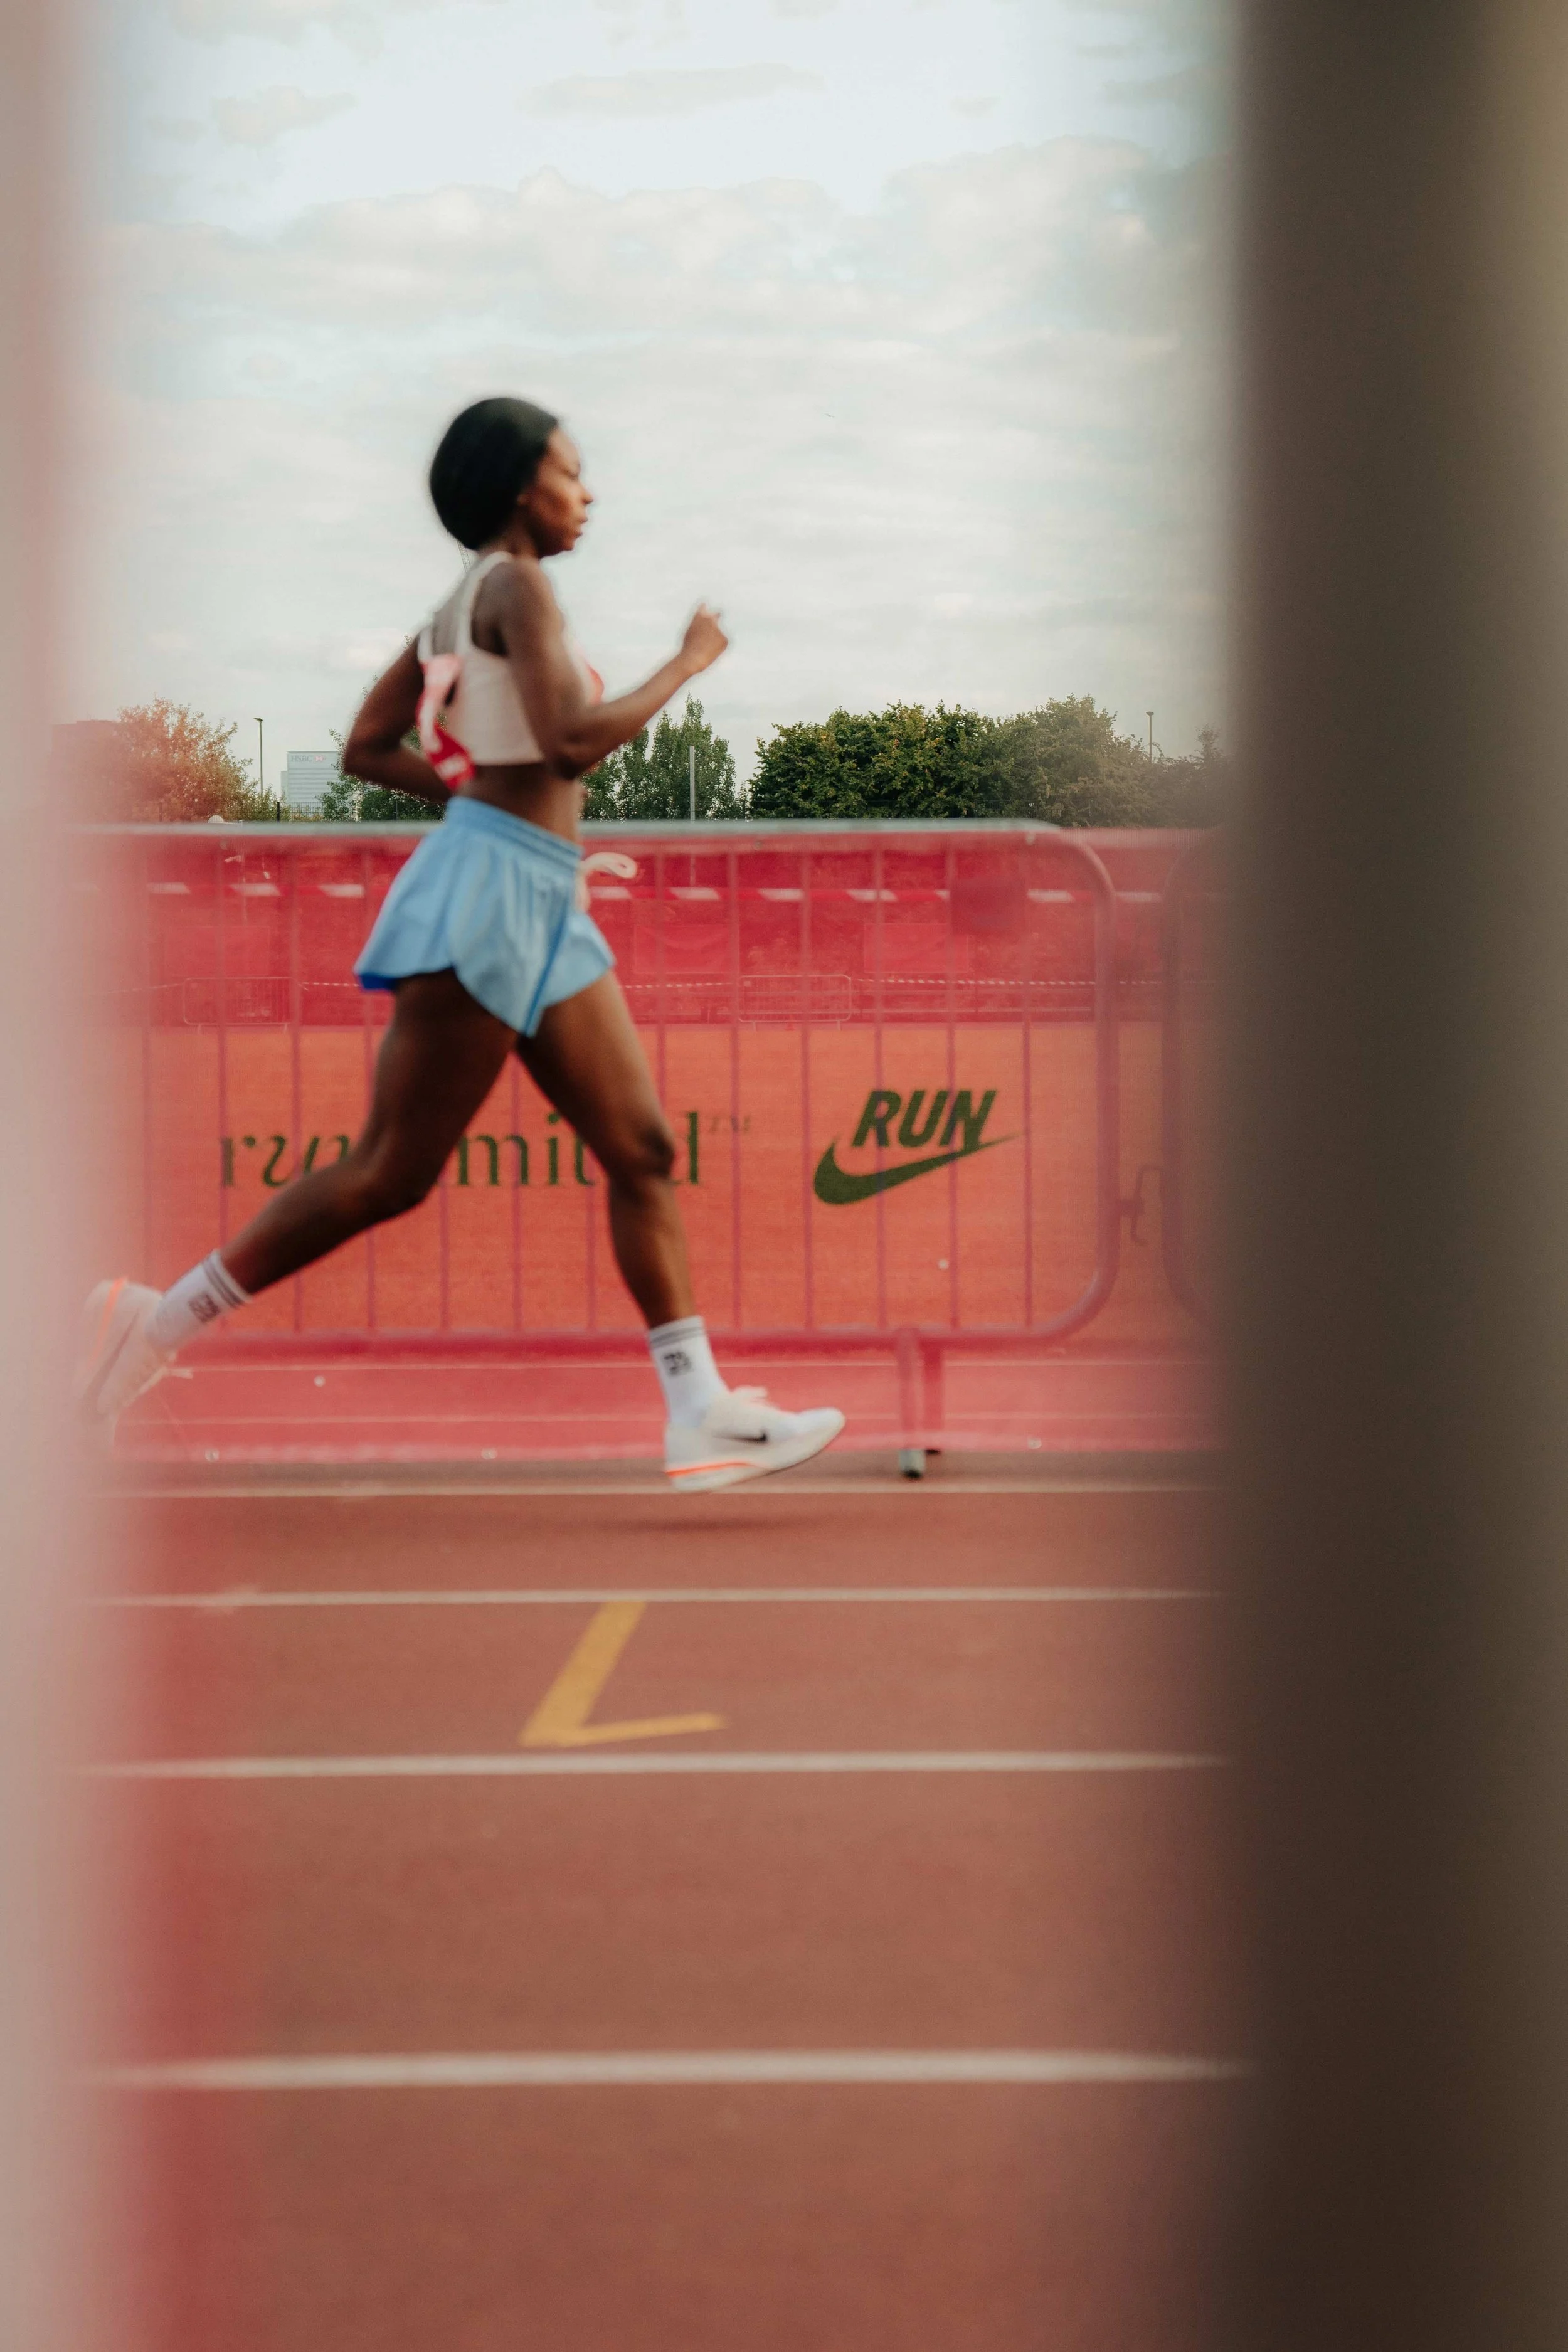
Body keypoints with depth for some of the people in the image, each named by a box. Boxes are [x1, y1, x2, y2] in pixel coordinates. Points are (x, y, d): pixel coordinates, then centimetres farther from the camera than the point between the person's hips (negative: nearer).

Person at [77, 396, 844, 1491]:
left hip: (545, 908, 10)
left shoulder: (459, 610, 18)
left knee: (643, 1150, 3)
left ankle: (701, 1411, 1)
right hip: (493, 887, -10)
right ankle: (161, 1318, 2)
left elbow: (367, 748, 19)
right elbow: (572, 740, -21)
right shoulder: (516, 586, -9)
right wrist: (685, 664, -9)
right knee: (392, 1173, -6)